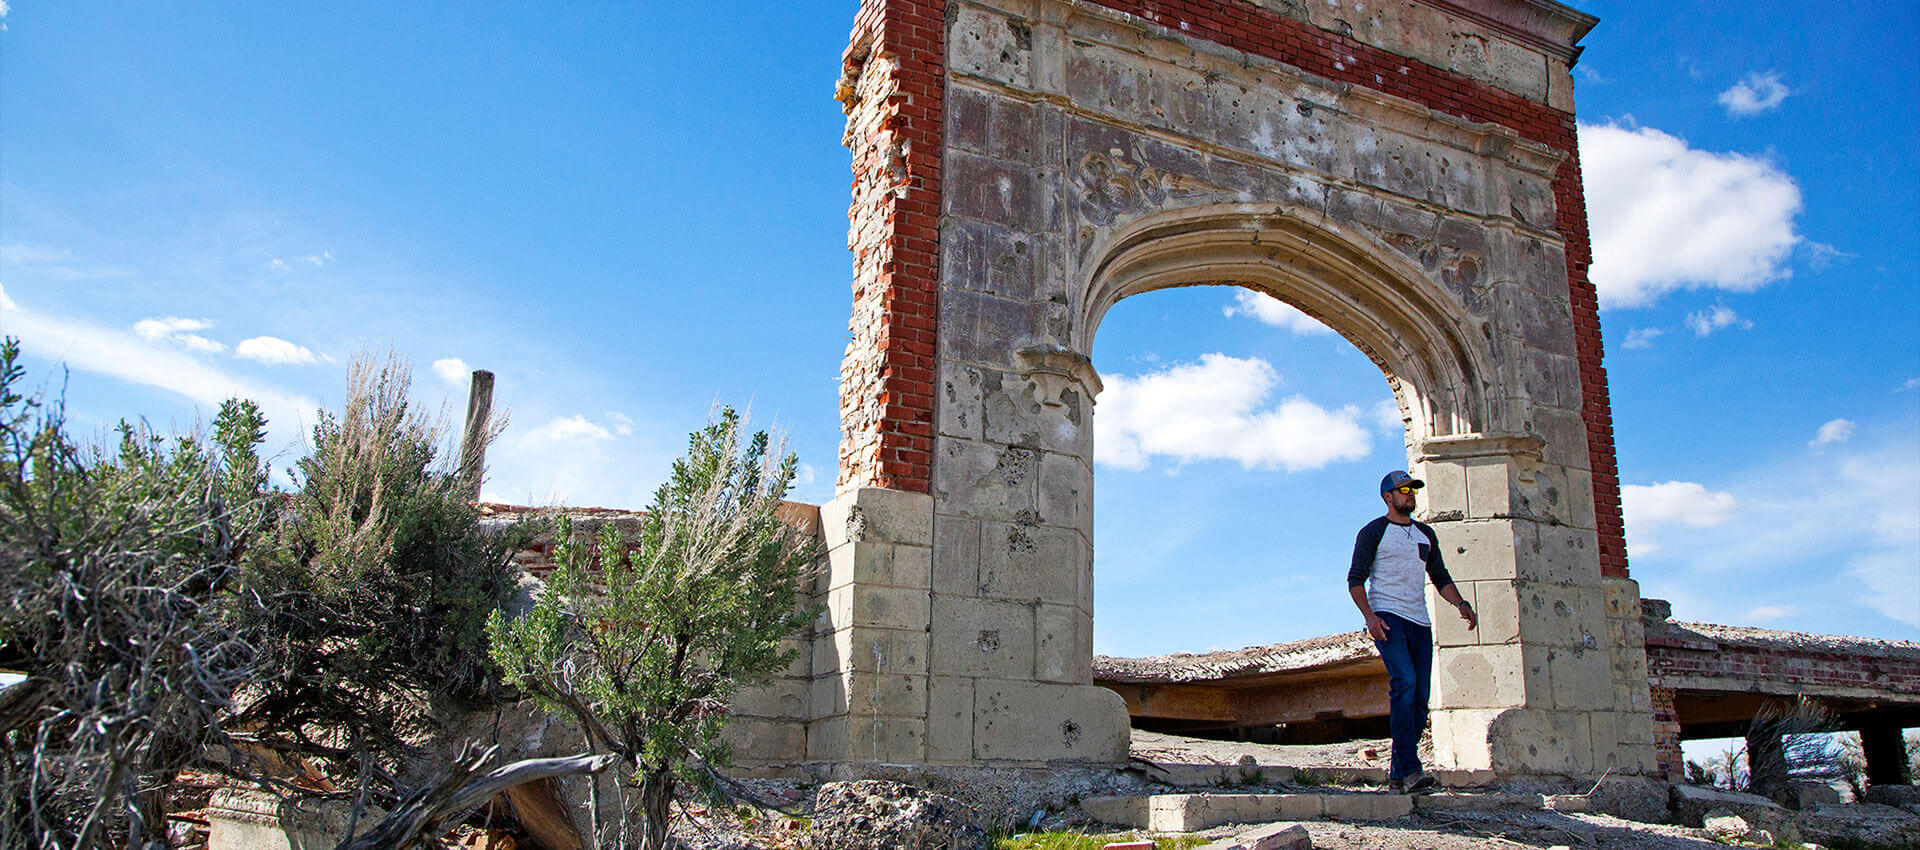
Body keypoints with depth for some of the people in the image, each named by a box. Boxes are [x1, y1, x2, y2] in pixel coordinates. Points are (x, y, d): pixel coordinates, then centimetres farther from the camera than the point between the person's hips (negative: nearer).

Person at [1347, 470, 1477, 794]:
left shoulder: (1425, 534, 21)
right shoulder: (1373, 532, 2)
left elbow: (1440, 577, 24)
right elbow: (1355, 579, -4)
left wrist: (1461, 604, 6)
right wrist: (1370, 617, -18)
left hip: (1419, 621, 6)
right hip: (1386, 617, -6)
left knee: (1420, 694, 0)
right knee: (1404, 682, -23)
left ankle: (1398, 773, 7)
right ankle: (1410, 769, -26)